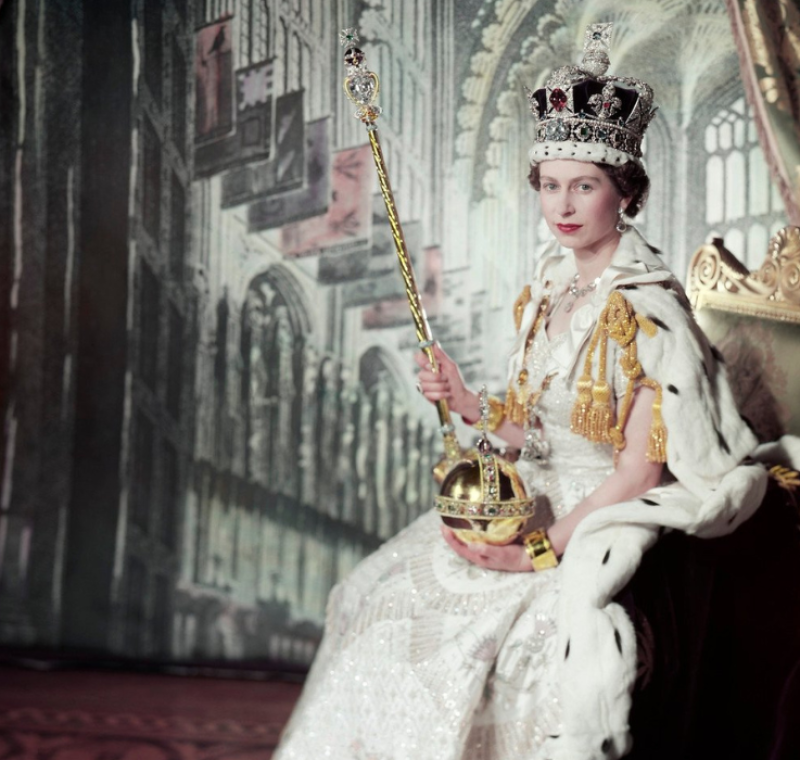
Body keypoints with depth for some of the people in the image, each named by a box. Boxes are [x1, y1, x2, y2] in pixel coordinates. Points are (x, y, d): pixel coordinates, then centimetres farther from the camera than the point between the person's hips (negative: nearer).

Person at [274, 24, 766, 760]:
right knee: (386, 600, 4)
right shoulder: (547, 291, 7)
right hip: (535, 507, 8)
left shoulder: (647, 307, -16)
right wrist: (466, 402, 0)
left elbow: (638, 472, -18)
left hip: (604, 526, -8)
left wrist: (540, 553, -21)